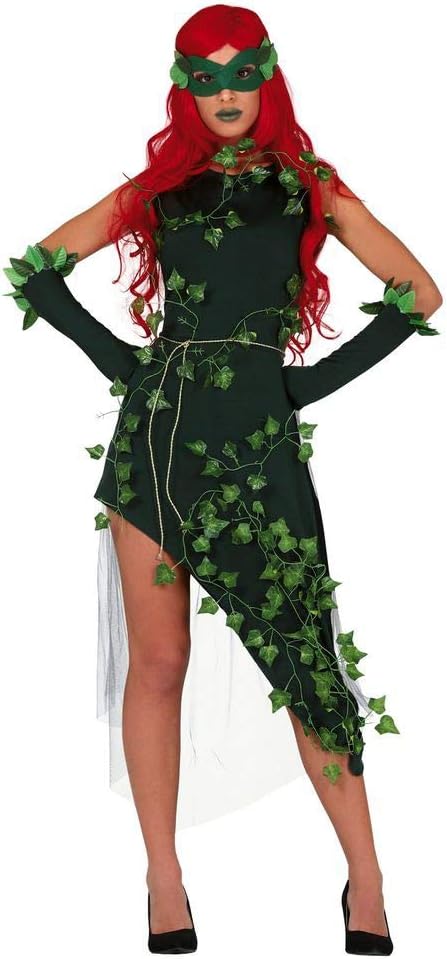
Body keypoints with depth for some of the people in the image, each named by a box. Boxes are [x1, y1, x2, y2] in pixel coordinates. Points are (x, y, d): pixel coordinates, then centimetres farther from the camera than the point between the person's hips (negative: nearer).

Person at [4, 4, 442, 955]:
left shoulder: (309, 184, 9)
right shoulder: (159, 185, 13)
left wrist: (313, 381, 1)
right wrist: (120, 359, 5)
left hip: (258, 439, -2)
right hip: (156, 431, 2)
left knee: (300, 648, -3)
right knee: (158, 659, 3)